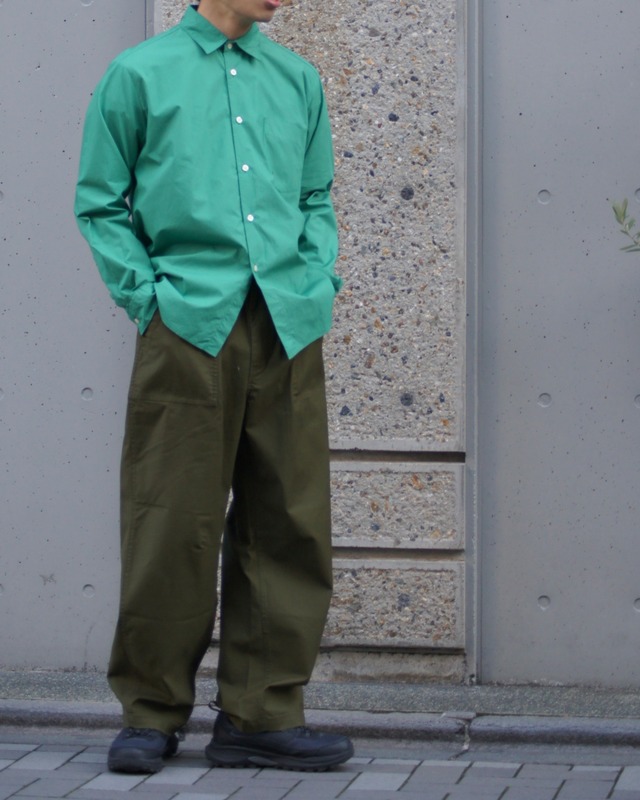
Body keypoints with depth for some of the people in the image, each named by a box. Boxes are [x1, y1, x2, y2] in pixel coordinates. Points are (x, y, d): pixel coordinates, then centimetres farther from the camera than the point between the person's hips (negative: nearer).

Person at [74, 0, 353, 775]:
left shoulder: (299, 80, 16)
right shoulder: (139, 73, 4)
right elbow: (101, 203, 5)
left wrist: (319, 285, 6)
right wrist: (147, 297, -4)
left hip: (289, 328, 4)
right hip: (189, 325, -4)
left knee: (287, 523, 3)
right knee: (174, 525, -3)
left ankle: (261, 713, 11)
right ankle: (151, 712, 10)